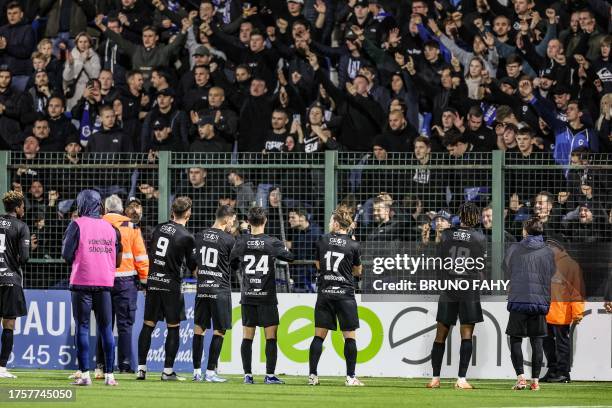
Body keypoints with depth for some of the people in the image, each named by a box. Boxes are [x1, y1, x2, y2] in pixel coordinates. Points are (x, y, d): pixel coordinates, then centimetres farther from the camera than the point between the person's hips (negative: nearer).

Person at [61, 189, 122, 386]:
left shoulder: (77, 225, -5)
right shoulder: (111, 228, 9)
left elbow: (67, 255, -9)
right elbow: (117, 260, 9)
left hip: (82, 283, -4)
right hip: (105, 283, 4)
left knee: (82, 327, 0)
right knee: (106, 329, 8)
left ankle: (84, 373, -6)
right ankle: (109, 375, 6)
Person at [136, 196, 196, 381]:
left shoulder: (159, 228, 6)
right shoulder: (186, 237, -8)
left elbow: (149, 252, 14)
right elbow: (192, 265, 0)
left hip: (153, 282, 5)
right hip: (171, 284, -5)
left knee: (148, 325, 8)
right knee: (173, 327, 4)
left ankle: (141, 368, 6)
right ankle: (168, 371, 3)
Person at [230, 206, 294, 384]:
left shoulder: (241, 242, -2)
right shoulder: (273, 242, -6)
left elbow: (232, 264, 10)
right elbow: (290, 258, 8)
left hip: (247, 296, 2)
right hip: (267, 296, -2)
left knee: (247, 336, 5)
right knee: (271, 336, 1)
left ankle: (247, 375, 3)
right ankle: (270, 375, -3)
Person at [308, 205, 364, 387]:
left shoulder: (322, 242, 1)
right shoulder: (353, 245, -4)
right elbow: (358, 271, 8)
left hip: (324, 294, 2)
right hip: (345, 293, -2)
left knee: (319, 336, 6)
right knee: (349, 336, 4)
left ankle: (312, 375, 2)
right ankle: (350, 377, 0)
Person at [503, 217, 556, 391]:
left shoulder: (514, 249, -1)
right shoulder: (548, 252, 2)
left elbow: (507, 272, 11)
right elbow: (552, 274, 11)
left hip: (518, 300, -2)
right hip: (540, 301, 2)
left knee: (515, 339, 6)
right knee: (537, 341, 8)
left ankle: (520, 377, -5)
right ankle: (535, 380, 6)